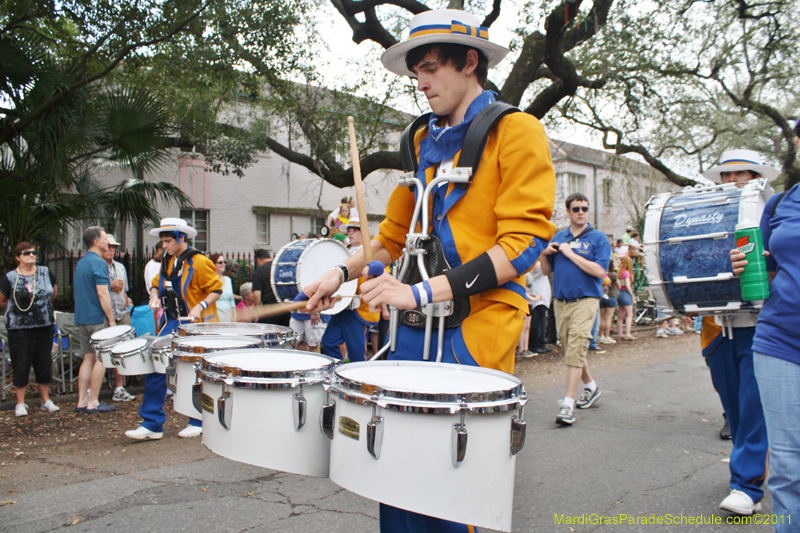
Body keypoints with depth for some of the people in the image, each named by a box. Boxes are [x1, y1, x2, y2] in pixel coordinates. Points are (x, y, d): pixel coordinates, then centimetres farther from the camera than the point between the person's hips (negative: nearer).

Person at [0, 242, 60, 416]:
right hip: (19, 328, -3)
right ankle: (20, 404, 12)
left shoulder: (45, 272, 3)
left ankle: (46, 400, 19)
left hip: (44, 325, 3)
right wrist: (17, 310, 8)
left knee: (44, 364, 8)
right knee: (21, 365, 0)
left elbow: (54, 291, 20)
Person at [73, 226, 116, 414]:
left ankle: (82, 401, 14)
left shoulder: (80, 263, 14)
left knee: (88, 358, 12)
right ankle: (93, 402, 3)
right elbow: (102, 294, -20)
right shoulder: (99, 263, -15)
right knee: (101, 359, -1)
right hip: (97, 319, -9)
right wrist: (111, 319, -16)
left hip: (82, 318, 9)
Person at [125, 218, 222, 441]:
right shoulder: (167, 262, 10)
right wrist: (155, 295, 2)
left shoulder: (199, 262, -11)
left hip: (195, 326, -6)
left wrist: (200, 306, -25)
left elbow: (216, 289, -11)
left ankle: (198, 422, 20)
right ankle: (152, 425, 7)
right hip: (170, 323, 7)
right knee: (155, 368, -1)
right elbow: (157, 283, 23)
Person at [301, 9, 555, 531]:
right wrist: (344, 272, 4)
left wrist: (421, 292, -19)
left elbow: (523, 243, -13)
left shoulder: (517, 131, -3)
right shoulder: (424, 142, 16)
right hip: (418, 324, 6)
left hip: (478, 322, -6)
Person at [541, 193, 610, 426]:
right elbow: (547, 270, 15)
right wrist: (546, 254, -5)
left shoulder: (598, 238, -1)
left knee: (576, 350, -13)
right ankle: (590, 386, 38)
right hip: (561, 301, 5)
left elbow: (599, 271, -15)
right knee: (570, 350, 15)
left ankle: (568, 403, -12)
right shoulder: (559, 237, 12)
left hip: (585, 300, -5)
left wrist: (571, 254, -14)